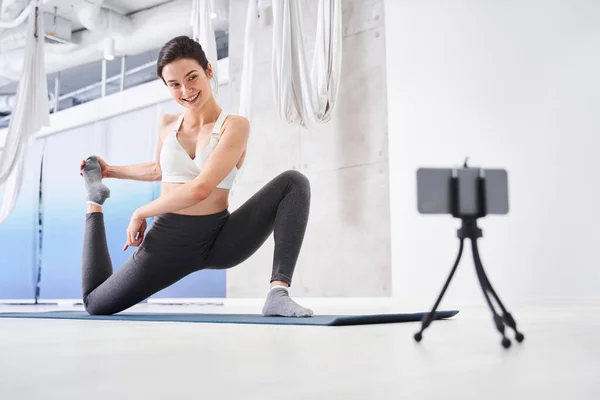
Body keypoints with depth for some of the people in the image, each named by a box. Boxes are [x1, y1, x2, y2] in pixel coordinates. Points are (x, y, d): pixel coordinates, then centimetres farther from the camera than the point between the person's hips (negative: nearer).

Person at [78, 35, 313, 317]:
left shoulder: (234, 126, -13)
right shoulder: (167, 124, 4)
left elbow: (200, 188, -22)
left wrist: (141, 212, -12)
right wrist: (111, 171, 27)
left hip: (219, 240, -3)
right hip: (168, 240, 4)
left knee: (294, 182, -24)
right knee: (95, 304, 13)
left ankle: (278, 292, -33)